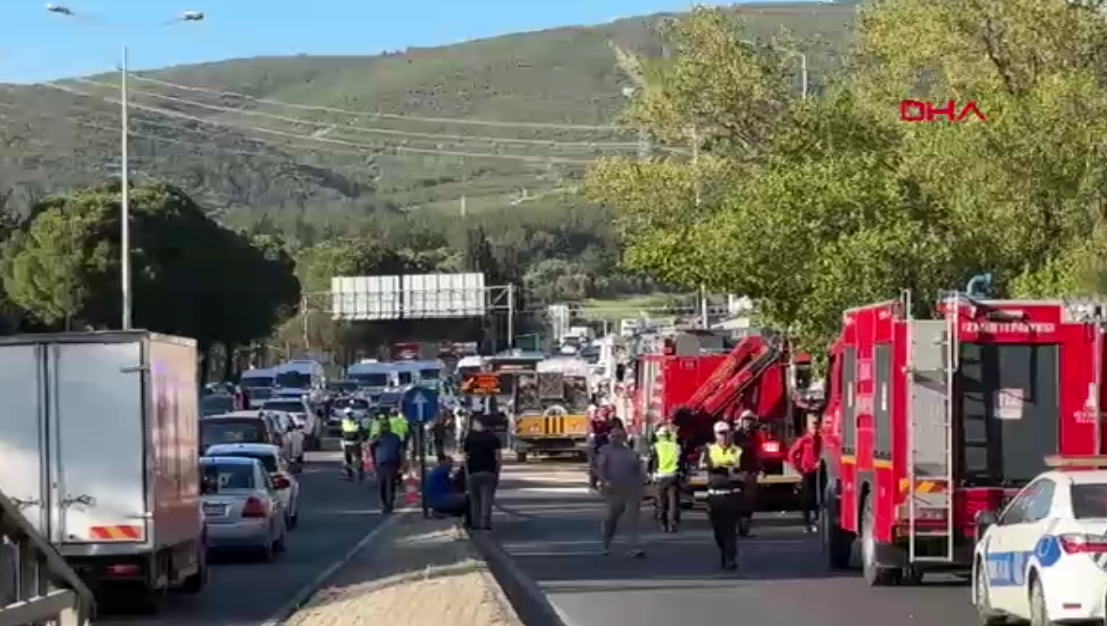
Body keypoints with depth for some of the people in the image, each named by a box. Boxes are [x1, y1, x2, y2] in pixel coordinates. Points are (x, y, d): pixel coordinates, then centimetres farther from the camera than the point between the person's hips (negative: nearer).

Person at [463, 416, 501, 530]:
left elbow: (466, 457, 1)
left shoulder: (469, 437, 4)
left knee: (474, 499, 10)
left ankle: (475, 524, 7)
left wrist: (466, 473, 8)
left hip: (473, 472, 0)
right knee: (487, 498, -1)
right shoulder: (493, 437, 5)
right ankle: (486, 523, -12)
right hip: (489, 472, 0)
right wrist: (497, 472, 7)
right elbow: (499, 456, 0)